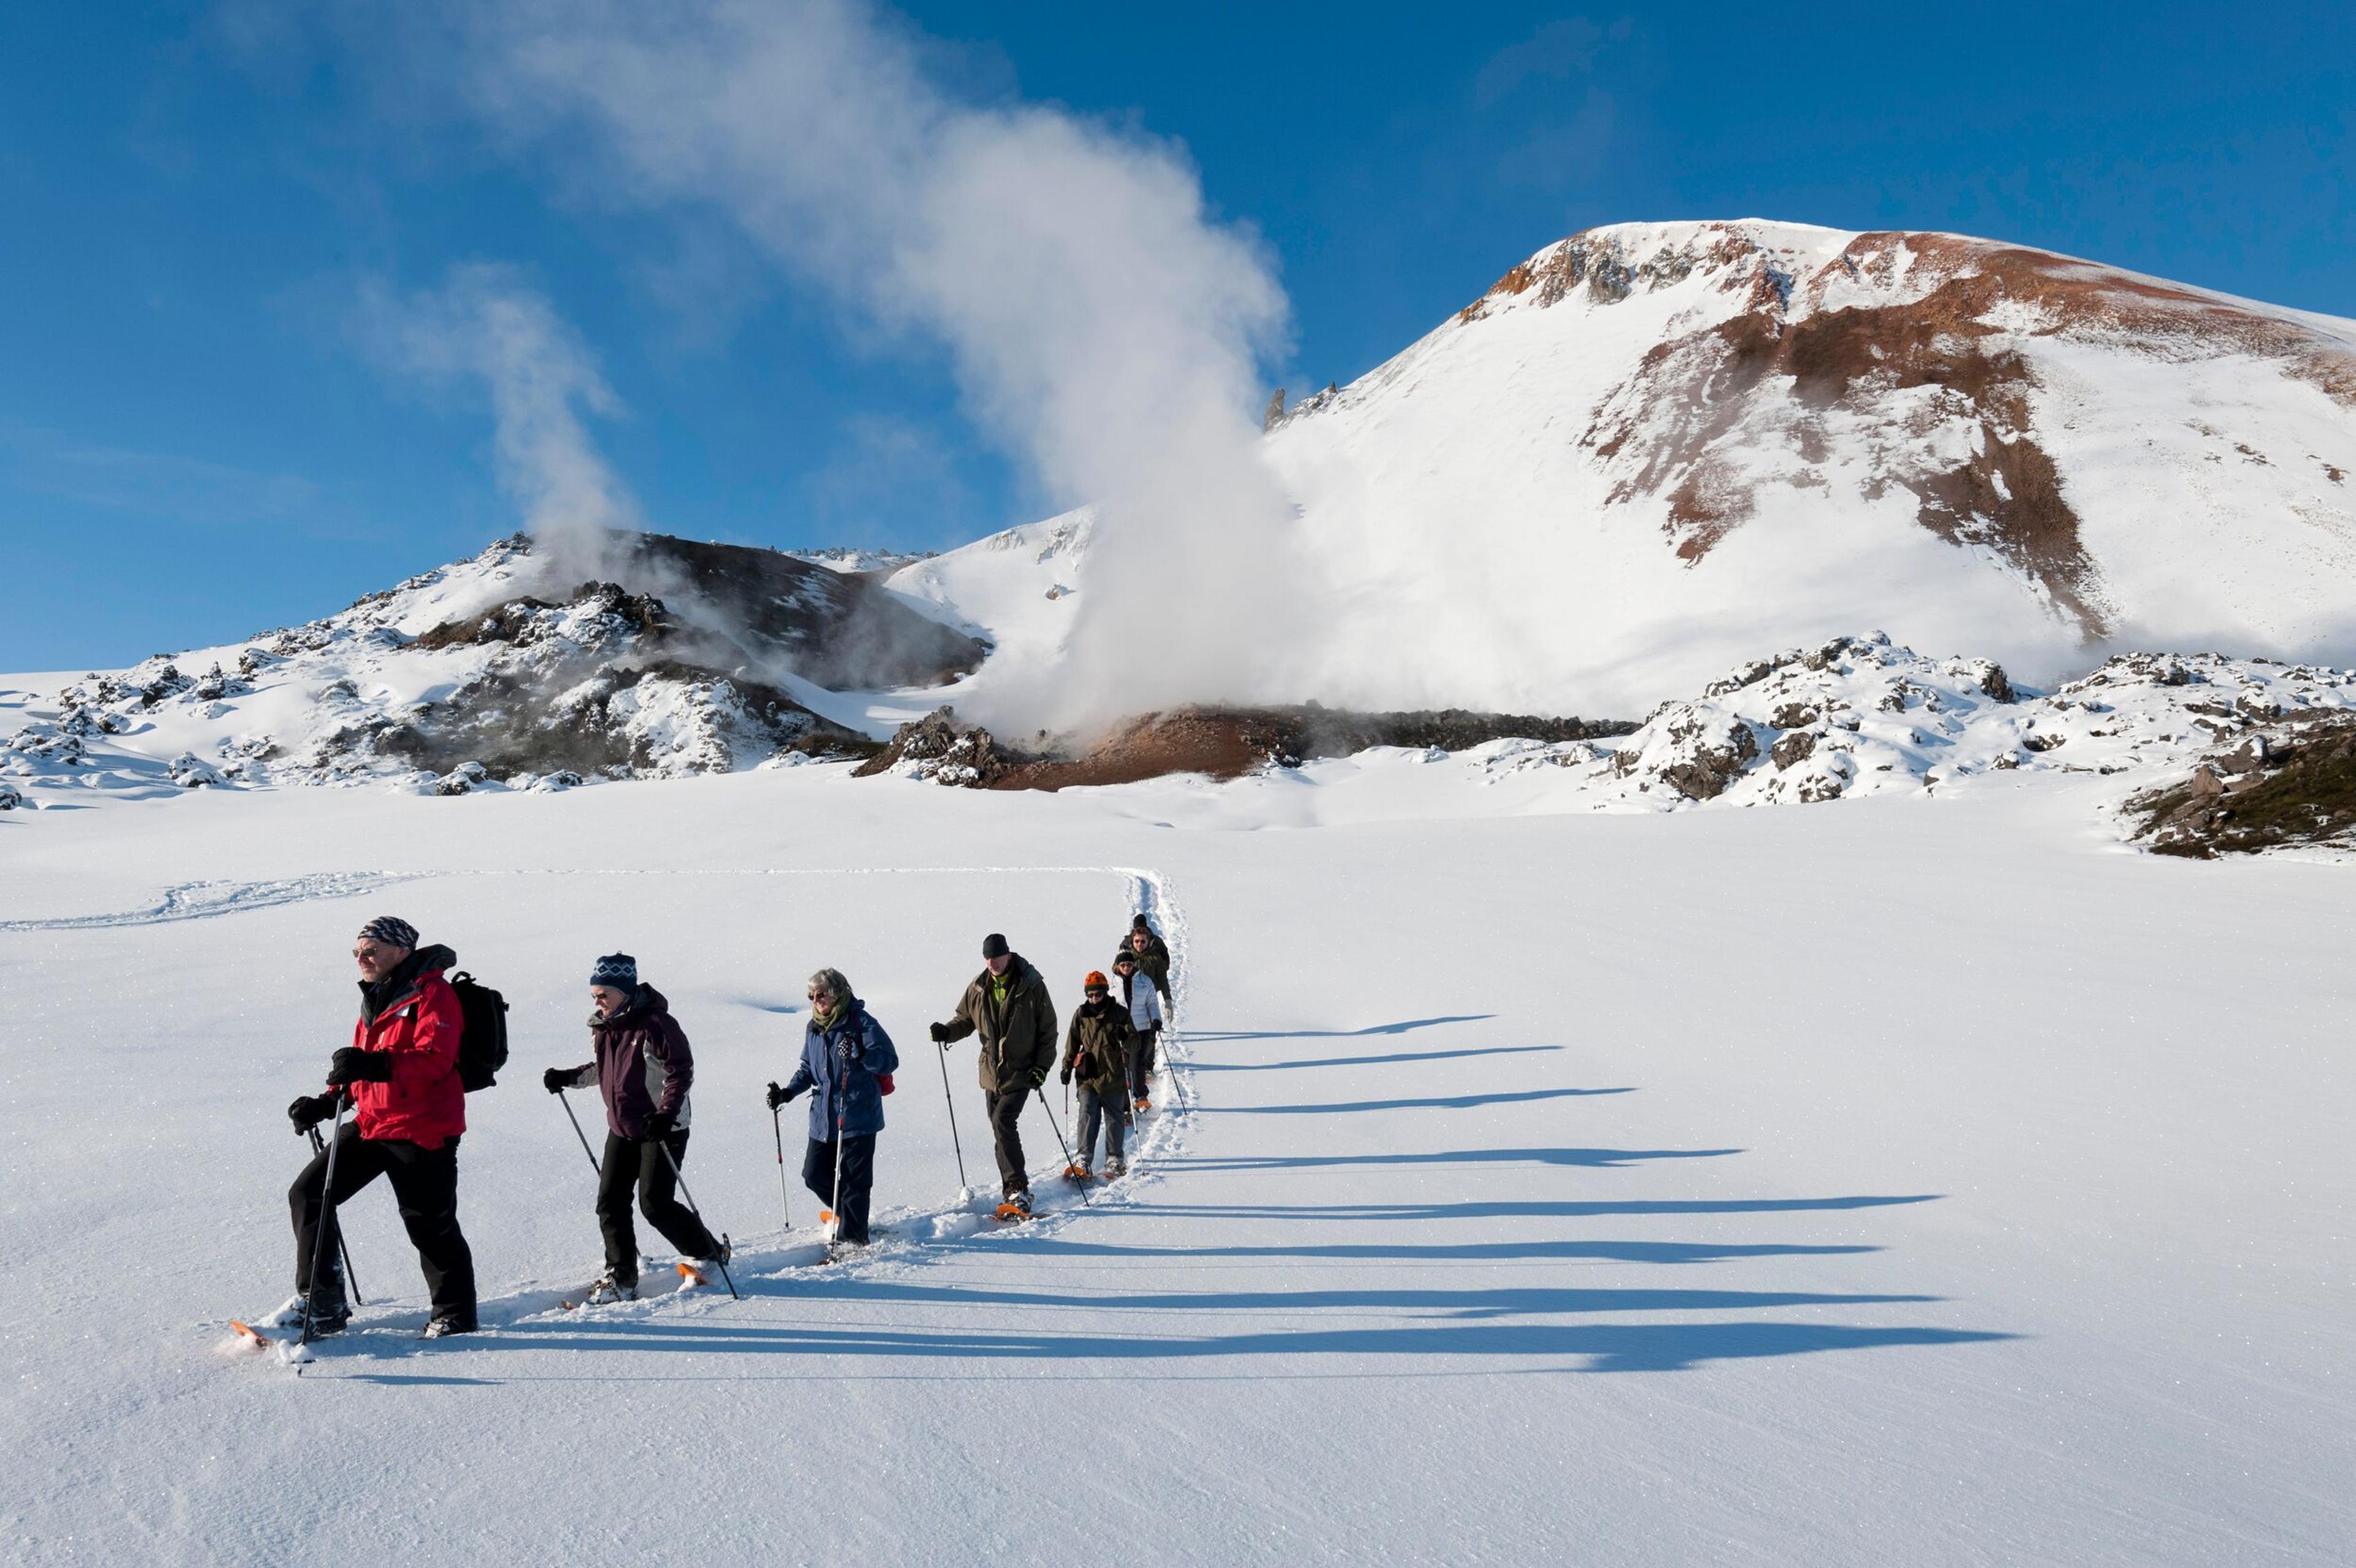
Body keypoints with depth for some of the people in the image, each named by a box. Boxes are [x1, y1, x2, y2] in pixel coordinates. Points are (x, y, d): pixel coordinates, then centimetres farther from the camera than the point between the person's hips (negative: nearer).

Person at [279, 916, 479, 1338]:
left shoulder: (432, 993, -12)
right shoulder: (375, 999, 17)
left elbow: (434, 1061, -25)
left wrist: (374, 1065, -37)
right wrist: (326, 1103, 11)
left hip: (421, 1131, -9)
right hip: (372, 1124, 9)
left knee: (430, 1225, -2)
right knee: (309, 1193, 6)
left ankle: (455, 1318, 15)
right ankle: (321, 1304, 16)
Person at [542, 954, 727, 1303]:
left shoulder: (655, 1024, -20)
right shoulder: (601, 1028, 6)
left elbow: (682, 1071, -20)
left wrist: (666, 1114, -28)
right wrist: (568, 1078, 7)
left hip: (663, 1128, -8)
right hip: (622, 1130, 8)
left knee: (655, 1205, -7)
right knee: (611, 1203, 4)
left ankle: (710, 1253, 14)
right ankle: (620, 1279, 15)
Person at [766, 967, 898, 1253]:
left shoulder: (861, 1023, -11)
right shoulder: (814, 1028, 10)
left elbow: (890, 1061, -14)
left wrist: (860, 1055, -31)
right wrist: (787, 1092, 9)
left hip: (858, 1119, -7)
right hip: (823, 1118, 7)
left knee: (853, 1182, -1)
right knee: (815, 1176, 9)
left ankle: (852, 1237, 13)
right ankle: (846, 1213, 34)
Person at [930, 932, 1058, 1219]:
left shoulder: (1032, 986, -9)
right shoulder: (978, 988, 3)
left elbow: (1048, 1029, -4)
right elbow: (966, 1020, 16)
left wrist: (1042, 1066, -11)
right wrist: (947, 1031, -6)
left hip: (1021, 1072, -6)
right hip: (991, 1072, 6)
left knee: (1003, 1122, -21)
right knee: (1002, 1129, 11)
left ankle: (1017, 1190, -20)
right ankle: (1015, 1186, 25)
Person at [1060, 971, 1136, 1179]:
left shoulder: (1120, 1013, 1)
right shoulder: (1081, 1015, 7)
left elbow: (1134, 1043, 3)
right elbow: (1073, 1043, 17)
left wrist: (1126, 1038, -20)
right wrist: (1067, 1067, 11)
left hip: (1113, 1076, -1)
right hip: (1087, 1076, 1)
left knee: (1114, 1118, 5)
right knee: (1087, 1115, -9)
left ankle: (1115, 1159, 16)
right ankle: (1084, 1159, -6)